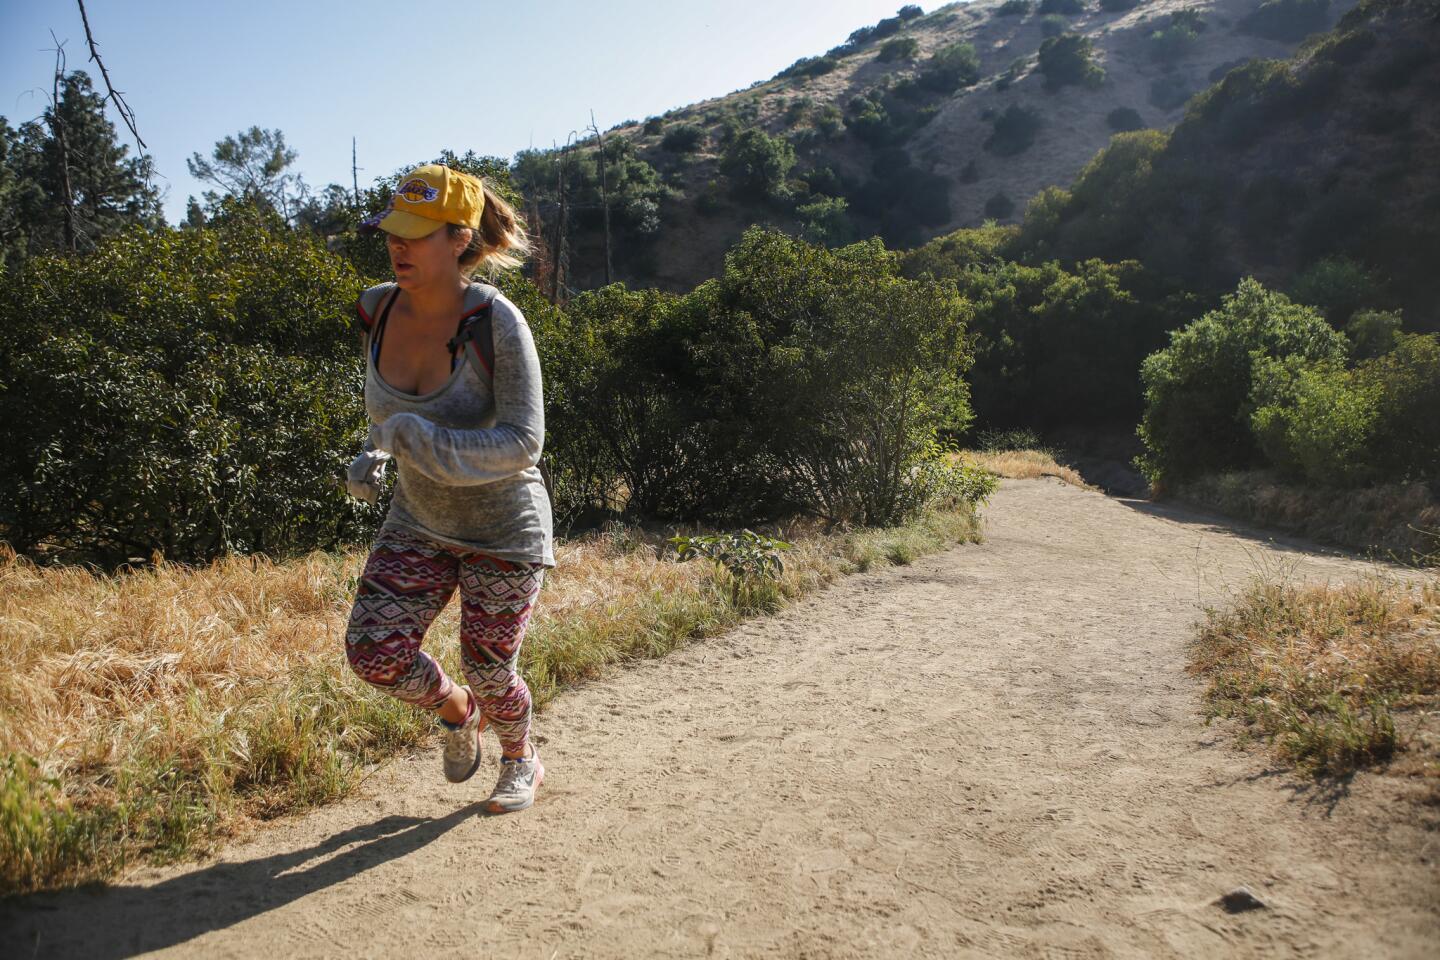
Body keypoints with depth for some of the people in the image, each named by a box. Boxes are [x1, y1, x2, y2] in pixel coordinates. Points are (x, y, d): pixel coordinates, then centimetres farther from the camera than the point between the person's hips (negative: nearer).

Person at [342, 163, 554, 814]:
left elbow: (524, 442, -27)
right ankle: (456, 711, 27)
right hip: (418, 521, 5)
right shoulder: (378, 310, -6)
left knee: (488, 670, 6)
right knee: (373, 649, -8)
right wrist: (373, 454, -5)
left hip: (503, 528, -5)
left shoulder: (496, 322, -24)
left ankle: (522, 763, 41)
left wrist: (422, 439, -34)